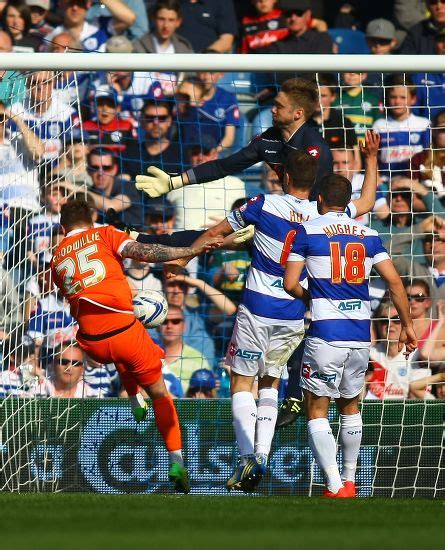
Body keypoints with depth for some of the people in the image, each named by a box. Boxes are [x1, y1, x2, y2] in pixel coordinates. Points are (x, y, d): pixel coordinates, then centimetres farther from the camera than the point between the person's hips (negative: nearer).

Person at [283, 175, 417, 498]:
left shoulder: (307, 232, -1)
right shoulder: (369, 235, 9)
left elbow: (290, 284, -3)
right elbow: (394, 281, 5)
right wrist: (407, 325, 11)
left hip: (326, 335, -4)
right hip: (361, 336, 4)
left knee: (317, 411, 3)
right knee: (351, 407, 22)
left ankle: (334, 486, -8)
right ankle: (349, 480, 27)